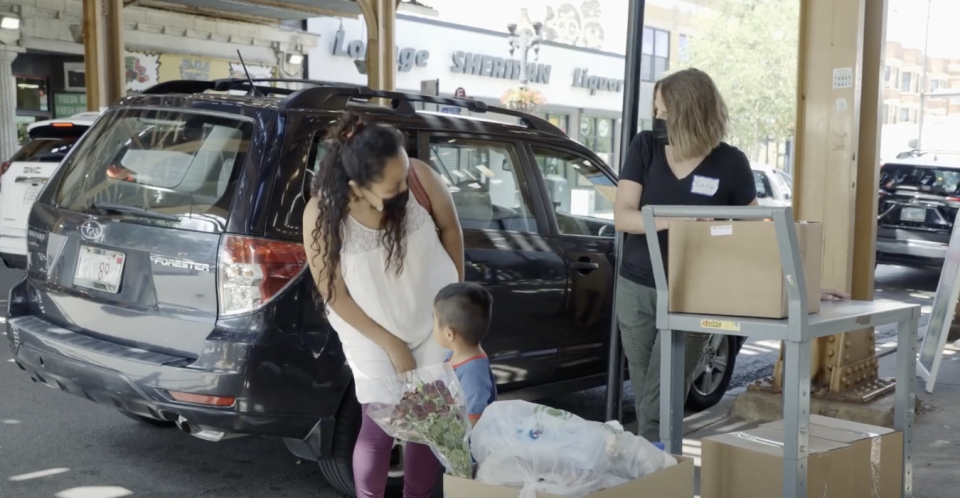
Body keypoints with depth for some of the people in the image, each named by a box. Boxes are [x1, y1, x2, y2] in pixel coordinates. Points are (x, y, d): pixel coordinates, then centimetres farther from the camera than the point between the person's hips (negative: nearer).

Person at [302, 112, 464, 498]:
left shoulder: (419, 178, -24)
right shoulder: (322, 215, -26)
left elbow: (449, 228, -4)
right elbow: (334, 294, -15)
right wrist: (391, 345, -12)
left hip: (435, 320, 2)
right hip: (372, 333, -2)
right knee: (379, 426, -3)